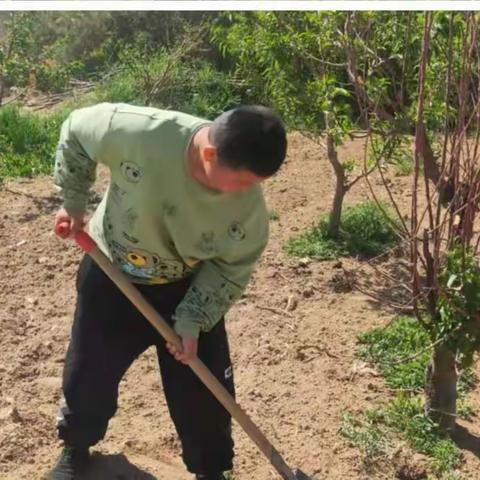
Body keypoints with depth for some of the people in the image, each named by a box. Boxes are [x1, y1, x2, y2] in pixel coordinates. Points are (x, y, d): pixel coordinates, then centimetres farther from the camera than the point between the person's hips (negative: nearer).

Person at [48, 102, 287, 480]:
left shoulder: (250, 205, -28)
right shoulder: (138, 132, -37)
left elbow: (232, 269, -11)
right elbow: (76, 131, -15)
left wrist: (194, 320, -18)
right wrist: (74, 203, -9)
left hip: (190, 288, 1)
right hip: (111, 277, 0)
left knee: (203, 388, 5)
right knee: (88, 374, 14)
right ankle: (75, 448, 45)